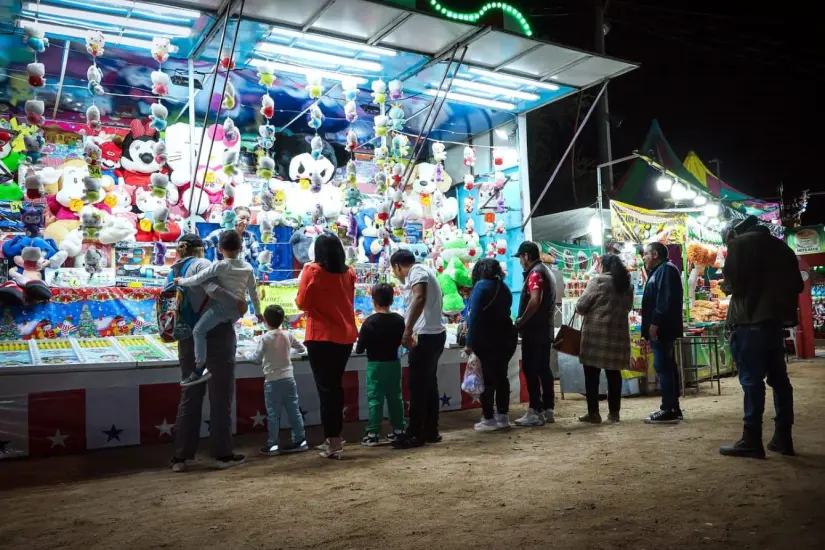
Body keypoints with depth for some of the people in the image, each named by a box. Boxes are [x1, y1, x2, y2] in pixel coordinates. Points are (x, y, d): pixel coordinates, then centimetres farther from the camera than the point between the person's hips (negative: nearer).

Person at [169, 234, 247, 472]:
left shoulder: (175, 273, 13)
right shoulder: (201, 264, -7)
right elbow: (211, 288, -27)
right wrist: (236, 302, -26)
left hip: (189, 337, 7)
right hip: (216, 334, -7)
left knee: (190, 396, 12)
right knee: (221, 396, 2)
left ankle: (180, 457, 14)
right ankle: (222, 454, 8)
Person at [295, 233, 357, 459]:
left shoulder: (313, 271, -8)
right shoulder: (349, 272, 6)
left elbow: (302, 303, -4)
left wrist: (304, 277, 12)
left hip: (321, 337, -5)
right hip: (345, 336, 5)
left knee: (325, 388, 1)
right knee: (336, 386, 16)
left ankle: (333, 442, 1)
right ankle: (335, 438, 23)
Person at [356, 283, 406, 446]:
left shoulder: (370, 322, -15)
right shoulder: (399, 320, 0)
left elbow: (360, 348, -10)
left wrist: (358, 348, 11)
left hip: (376, 364, -5)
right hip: (394, 363, 5)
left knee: (375, 398, 0)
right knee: (395, 396, 13)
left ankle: (373, 434, 2)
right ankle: (399, 430, 20)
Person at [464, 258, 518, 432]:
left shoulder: (481, 286, -8)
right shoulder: (503, 287, 13)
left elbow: (475, 316, -15)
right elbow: (503, 313, 14)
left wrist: (470, 343, -14)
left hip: (487, 339, -7)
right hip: (506, 336, 7)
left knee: (487, 378, -1)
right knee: (501, 376, 12)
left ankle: (489, 419, 1)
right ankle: (502, 417, 16)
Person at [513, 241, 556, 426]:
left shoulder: (535, 273, -13)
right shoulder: (546, 271, 18)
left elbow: (535, 301, -26)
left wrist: (521, 321, -16)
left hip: (534, 331, -10)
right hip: (545, 329, 10)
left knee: (530, 370, -7)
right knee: (543, 369, 11)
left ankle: (535, 412, -6)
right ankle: (548, 410, 15)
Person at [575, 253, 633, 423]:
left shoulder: (598, 281, -7)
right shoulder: (626, 284, 12)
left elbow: (581, 306, -7)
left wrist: (588, 310, 14)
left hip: (596, 331, -6)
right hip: (618, 332, 6)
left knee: (592, 374, 0)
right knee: (614, 373, 10)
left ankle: (593, 413, 1)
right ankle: (614, 412, 13)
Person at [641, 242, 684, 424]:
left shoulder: (666, 269, -9)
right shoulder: (659, 271, 23)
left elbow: (665, 299, -21)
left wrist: (654, 323, -24)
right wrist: (652, 325, 20)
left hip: (661, 328, -11)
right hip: (662, 328, 11)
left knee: (663, 368, -11)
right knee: (668, 367, 11)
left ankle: (669, 410, -10)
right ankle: (673, 408, 15)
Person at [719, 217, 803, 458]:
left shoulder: (739, 243, -1)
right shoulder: (781, 246, 19)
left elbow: (732, 281, -11)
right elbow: (797, 284, 18)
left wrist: (726, 288, 9)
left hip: (751, 319, -7)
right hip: (776, 318, 7)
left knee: (752, 379, -9)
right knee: (778, 377, 10)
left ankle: (752, 440, -10)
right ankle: (783, 437, 13)